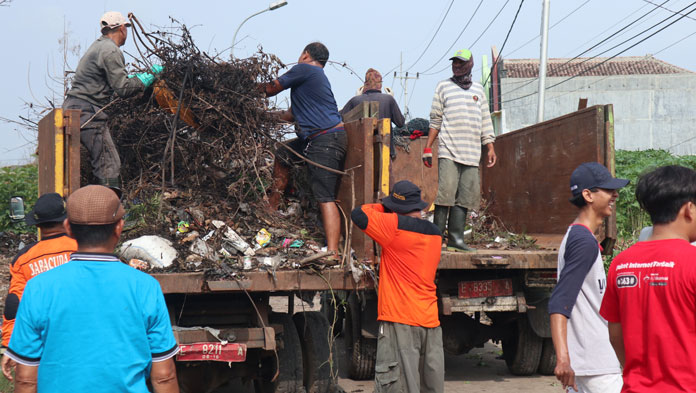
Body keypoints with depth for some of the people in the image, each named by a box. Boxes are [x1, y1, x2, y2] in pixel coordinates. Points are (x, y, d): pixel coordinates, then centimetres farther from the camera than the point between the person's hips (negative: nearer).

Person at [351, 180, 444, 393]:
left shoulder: (395, 226, -11)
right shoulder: (435, 233, 11)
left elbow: (358, 215, -8)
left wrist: (382, 207, 8)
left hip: (400, 321, -7)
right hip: (431, 320, 7)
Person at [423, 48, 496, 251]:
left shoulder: (478, 90, 18)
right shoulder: (443, 87, 9)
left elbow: (485, 120, 21)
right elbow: (435, 120, 9)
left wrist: (490, 148, 15)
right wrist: (428, 147, 4)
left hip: (472, 153, 4)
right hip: (449, 151, -4)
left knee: (466, 197, -1)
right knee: (446, 194, -13)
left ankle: (456, 238, 2)